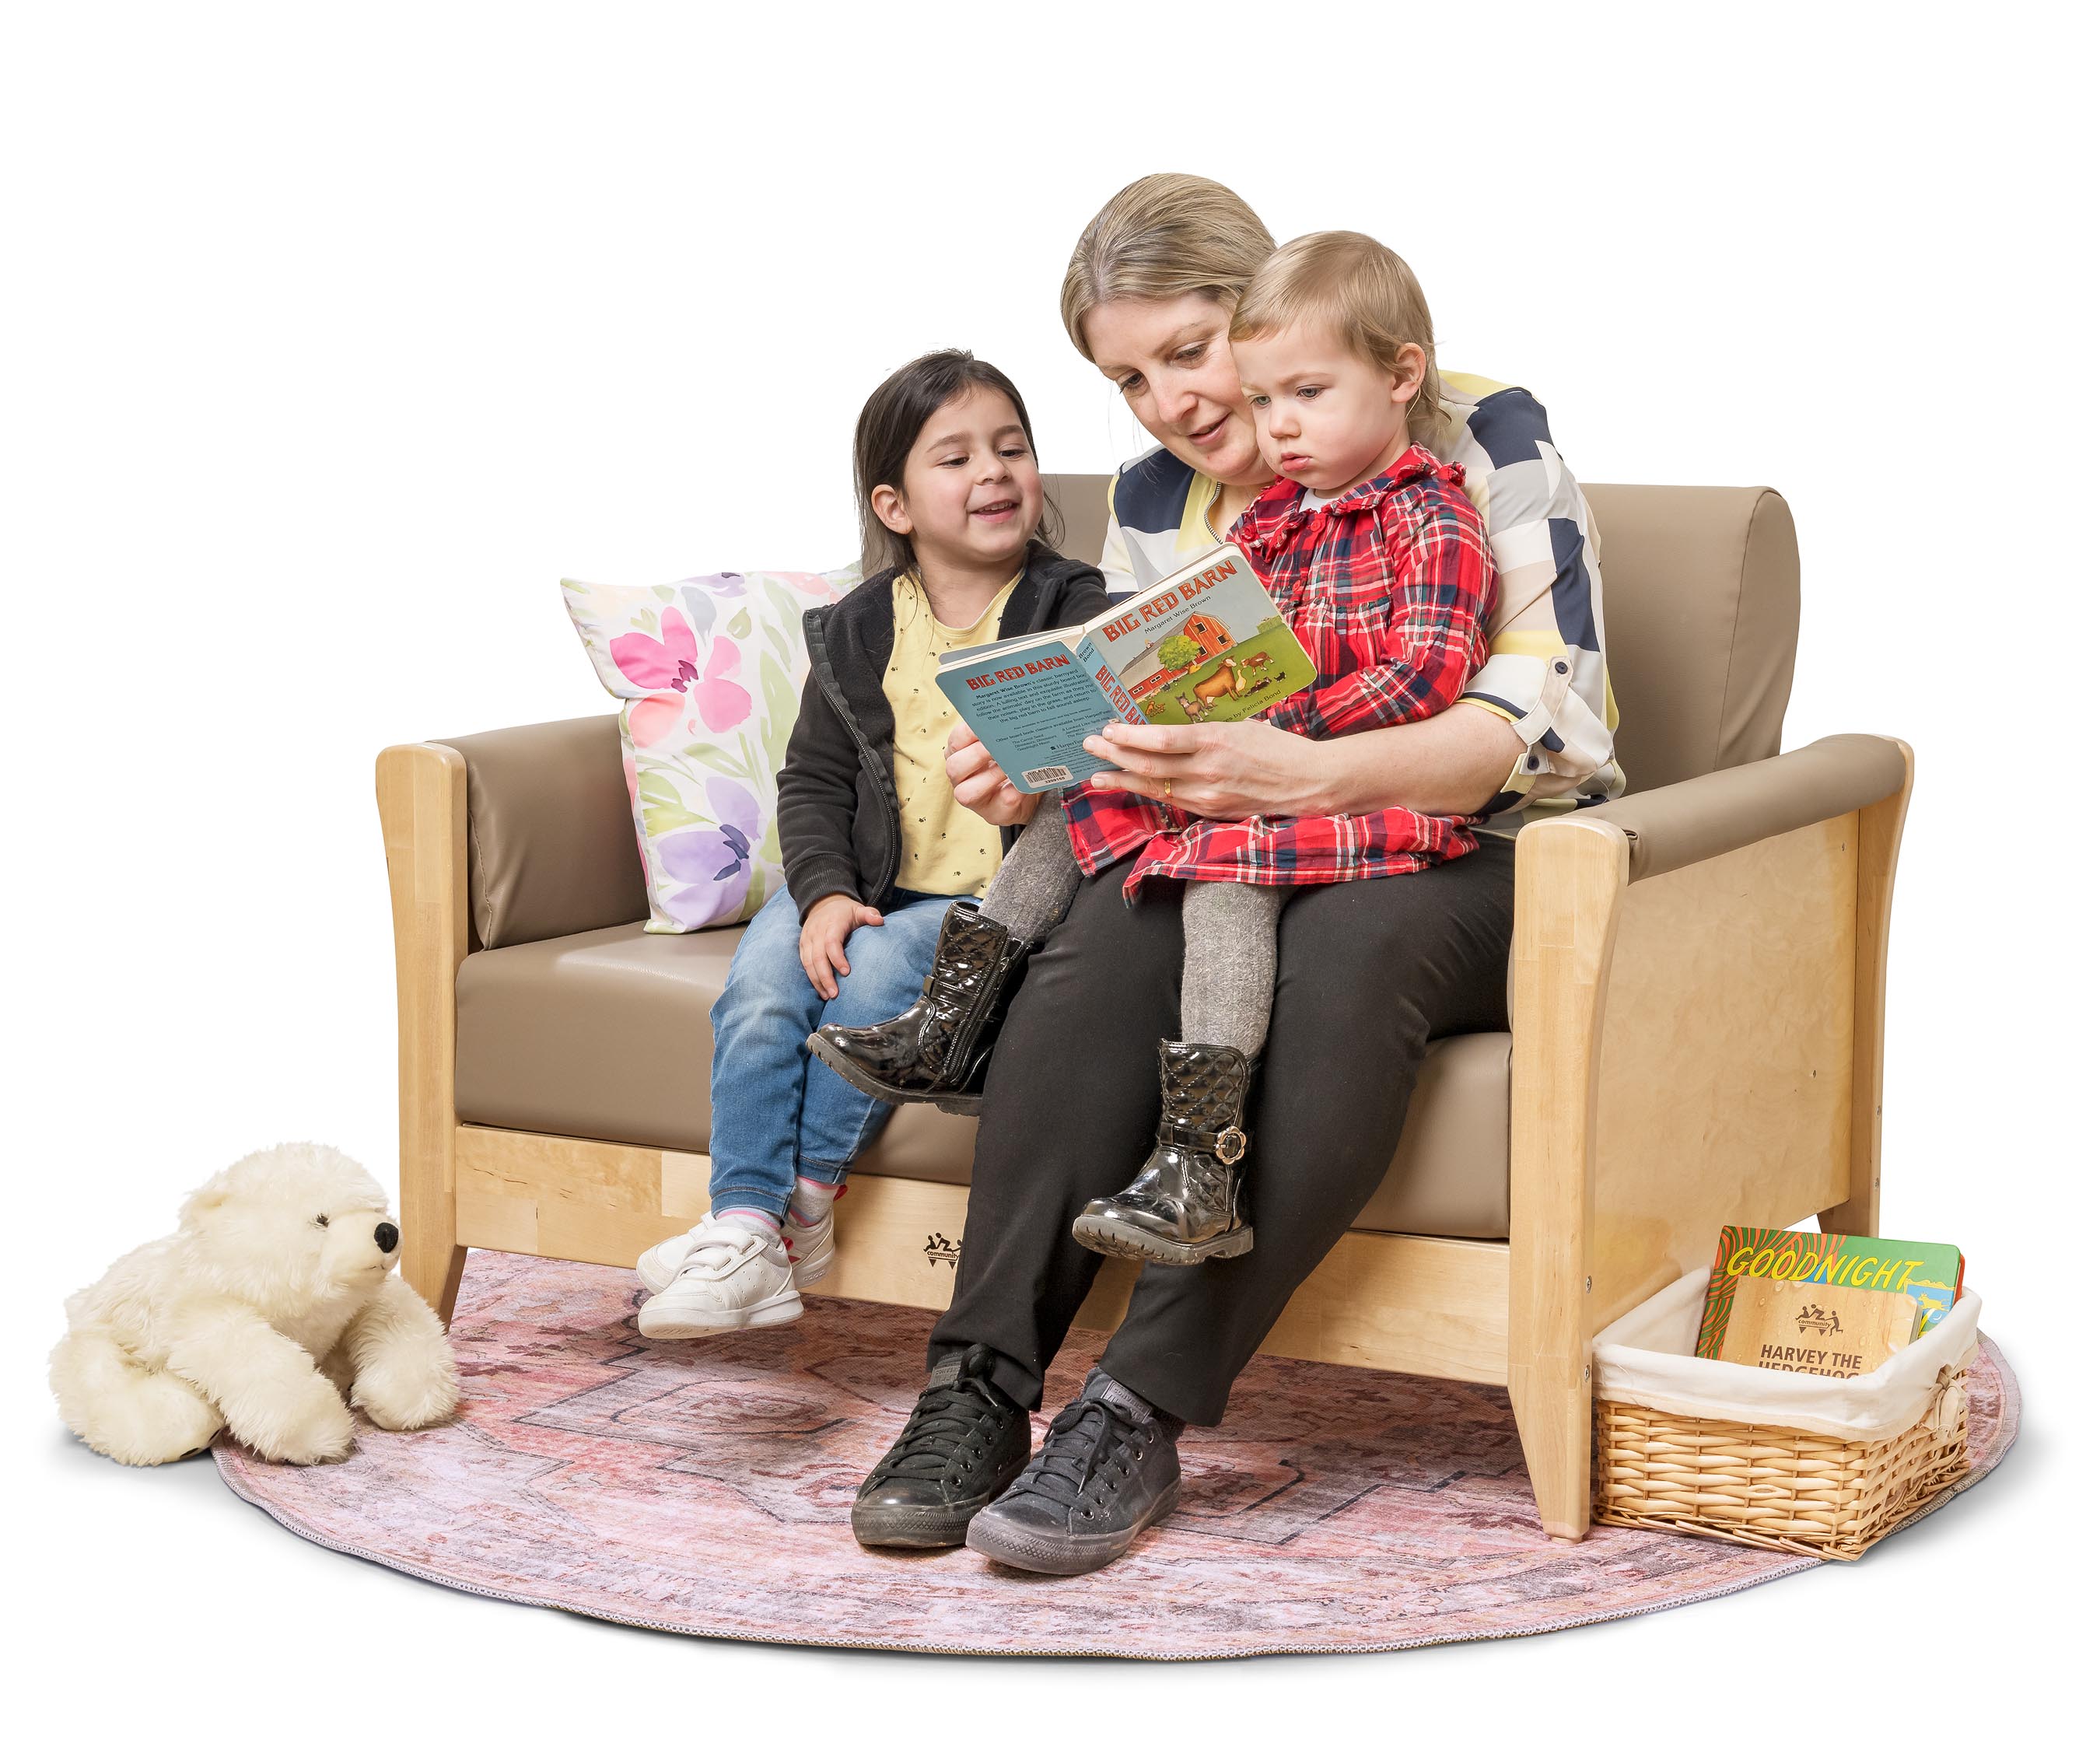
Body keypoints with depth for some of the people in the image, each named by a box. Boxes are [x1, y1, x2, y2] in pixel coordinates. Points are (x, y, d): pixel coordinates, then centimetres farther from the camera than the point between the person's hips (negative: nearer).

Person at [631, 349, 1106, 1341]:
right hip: (865, 885, 3)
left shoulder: (1076, 613, 1)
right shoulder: (858, 634, 11)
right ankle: (742, 1233, -23)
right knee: (763, 987, -23)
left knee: (876, 975, -30)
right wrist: (825, 892, -9)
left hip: (995, 895, -3)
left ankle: (803, 1206, -16)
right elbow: (813, 781, 9)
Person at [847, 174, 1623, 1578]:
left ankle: (1141, 1412, -38)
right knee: (1108, 930, -30)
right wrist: (1038, 777, -11)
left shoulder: (1480, 435, -5)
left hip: (1486, 866, -4)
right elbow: (1139, 744, 14)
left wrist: (1297, 777, -33)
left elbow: (1548, 713, -17)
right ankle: (983, 1384, -33)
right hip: (1256, 864, 4)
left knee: (1347, 945, -38)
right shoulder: (1154, 503, 12)